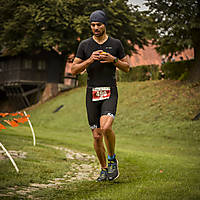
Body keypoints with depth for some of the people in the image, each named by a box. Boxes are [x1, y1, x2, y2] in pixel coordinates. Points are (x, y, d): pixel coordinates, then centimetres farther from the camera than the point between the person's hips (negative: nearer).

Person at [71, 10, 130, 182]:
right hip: (92, 93, 2)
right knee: (97, 136, 3)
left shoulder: (115, 44, 6)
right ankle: (104, 169, 22)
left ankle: (112, 159, 1)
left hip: (110, 92, -2)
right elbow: (74, 70, 5)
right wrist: (90, 60, -11)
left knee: (106, 127, -24)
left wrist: (113, 60, -7)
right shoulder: (85, 45, 6)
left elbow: (127, 67, 12)